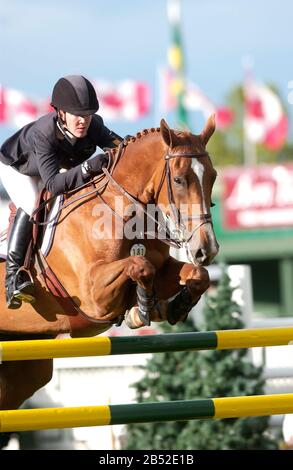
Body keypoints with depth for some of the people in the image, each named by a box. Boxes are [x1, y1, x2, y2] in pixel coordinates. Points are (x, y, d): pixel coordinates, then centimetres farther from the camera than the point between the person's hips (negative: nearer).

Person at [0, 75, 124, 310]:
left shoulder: (94, 125, -33)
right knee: (31, 206, -29)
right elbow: (53, 184, -50)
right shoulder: (43, 133, -46)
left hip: (61, 164, 7)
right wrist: (87, 167, -63)